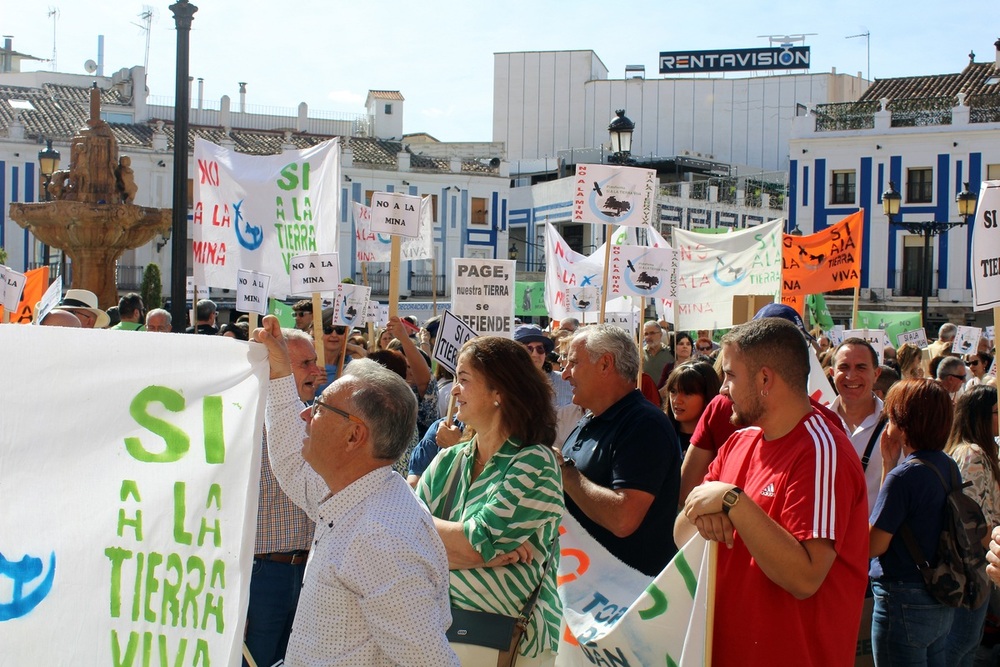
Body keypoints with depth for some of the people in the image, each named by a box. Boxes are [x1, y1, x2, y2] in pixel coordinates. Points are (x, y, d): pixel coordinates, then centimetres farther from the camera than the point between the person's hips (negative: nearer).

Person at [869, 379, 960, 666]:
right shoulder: (948, 466, 5)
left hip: (904, 602, -8)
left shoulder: (904, 475, -21)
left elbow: (874, 545, -15)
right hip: (941, 604, 8)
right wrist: (891, 465, 6)